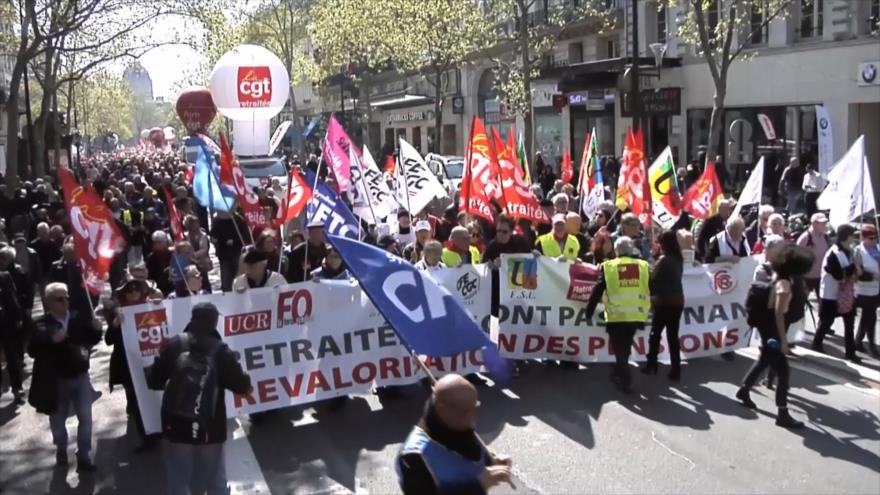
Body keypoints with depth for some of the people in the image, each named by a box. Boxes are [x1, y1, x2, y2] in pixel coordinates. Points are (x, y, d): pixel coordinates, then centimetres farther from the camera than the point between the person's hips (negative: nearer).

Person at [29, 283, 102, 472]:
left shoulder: (80, 319, -7)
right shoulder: (41, 324, -13)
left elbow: (91, 339, 7)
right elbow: (32, 350, -23)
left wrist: (95, 330, -16)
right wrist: (52, 340, -39)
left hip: (80, 377, 1)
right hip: (56, 381, -1)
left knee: (85, 417, -1)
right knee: (58, 420, 17)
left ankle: (83, 457, 11)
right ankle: (61, 450, 42)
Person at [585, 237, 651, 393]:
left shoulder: (608, 266, -3)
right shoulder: (644, 266, 4)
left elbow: (597, 291, -2)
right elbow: (653, 290, 9)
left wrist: (589, 311, 6)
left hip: (616, 316, -3)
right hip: (636, 315, 3)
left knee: (619, 349, 6)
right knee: (625, 347, 21)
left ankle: (626, 381, -1)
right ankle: (619, 374, 33)